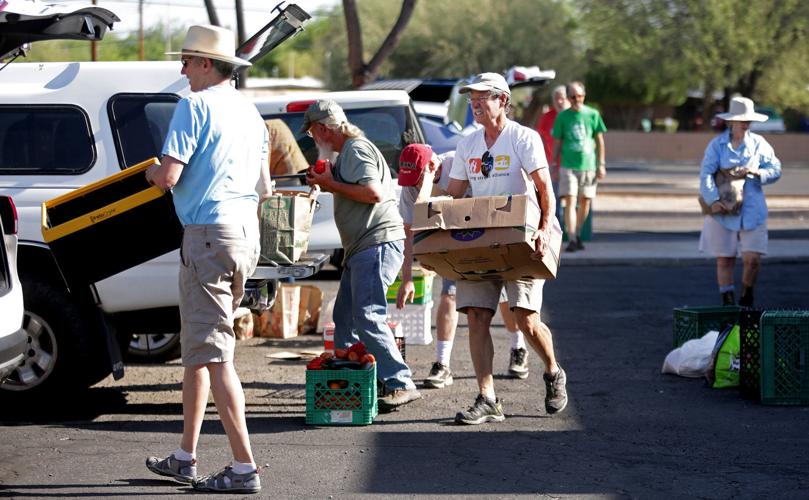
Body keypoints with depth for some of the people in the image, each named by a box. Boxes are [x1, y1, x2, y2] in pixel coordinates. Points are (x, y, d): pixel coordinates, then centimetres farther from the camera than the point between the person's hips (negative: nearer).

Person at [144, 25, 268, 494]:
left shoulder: (195, 107, -11)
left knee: (213, 353, -7)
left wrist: (151, 171, 4)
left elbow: (169, 176, -17)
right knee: (197, 347, 17)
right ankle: (186, 458, 22)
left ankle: (244, 467, -11)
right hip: (247, 233, 9)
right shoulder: (249, 110, 16)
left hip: (209, 234, -9)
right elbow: (262, 186, 22)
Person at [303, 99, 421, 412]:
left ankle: (400, 384, -18)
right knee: (344, 316, 14)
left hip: (378, 242, -11)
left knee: (367, 317, -16)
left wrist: (332, 184, -13)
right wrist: (327, 181, 17)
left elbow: (374, 192, -23)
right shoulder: (348, 151, 22)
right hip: (362, 246, 11)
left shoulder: (356, 149, -11)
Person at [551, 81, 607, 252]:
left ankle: (578, 235, 25)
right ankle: (571, 240, -16)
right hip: (568, 166, -2)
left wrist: (601, 164, 3)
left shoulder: (592, 114, 4)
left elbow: (600, 141, 8)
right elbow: (557, 143, 7)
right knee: (570, 201, -12)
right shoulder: (562, 117, 3)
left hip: (588, 166, 2)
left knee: (585, 203, 7)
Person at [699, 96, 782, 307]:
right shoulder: (717, 145, 0)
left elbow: (775, 170, 9)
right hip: (723, 210, -1)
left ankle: (747, 301, 18)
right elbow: (706, 174, -7)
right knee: (724, 259, 2)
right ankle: (728, 303, 12)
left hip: (752, 211, 1)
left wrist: (757, 173, -12)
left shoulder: (759, 144, 7)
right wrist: (713, 200, -21)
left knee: (753, 258, -5)